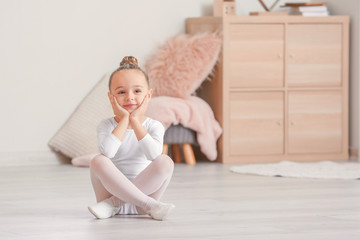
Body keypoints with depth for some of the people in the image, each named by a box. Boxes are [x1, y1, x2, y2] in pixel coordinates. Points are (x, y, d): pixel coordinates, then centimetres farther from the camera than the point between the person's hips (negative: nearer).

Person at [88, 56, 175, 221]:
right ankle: (150, 205, -30)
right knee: (98, 161, -27)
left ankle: (113, 203, -22)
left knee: (165, 162, -24)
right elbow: (107, 151, -23)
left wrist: (135, 121, -15)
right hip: (114, 188, 0)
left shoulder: (154, 126, 2)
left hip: (144, 188, 1)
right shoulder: (106, 125, 0)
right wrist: (124, 119, -15)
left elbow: (154, 154, -21)